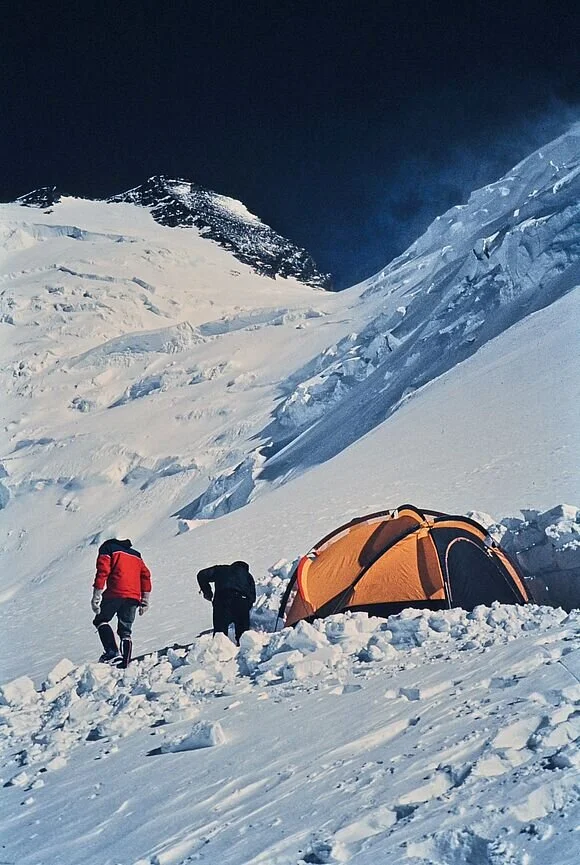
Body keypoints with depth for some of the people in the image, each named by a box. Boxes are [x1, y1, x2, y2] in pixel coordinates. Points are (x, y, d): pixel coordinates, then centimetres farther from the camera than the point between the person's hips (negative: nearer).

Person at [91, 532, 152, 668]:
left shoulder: (108, 549, 12)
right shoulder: (136, 555, 30)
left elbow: (102, 572, -3)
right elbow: (146, 576, 20)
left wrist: (96, 597, -6)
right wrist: (145, 601, 17)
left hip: (115, 593, -5)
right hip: (134, 597, 5)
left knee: (100, 621, 8)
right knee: (125, 632, 12)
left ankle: (113, 652, -13)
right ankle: (124, 664, 2)